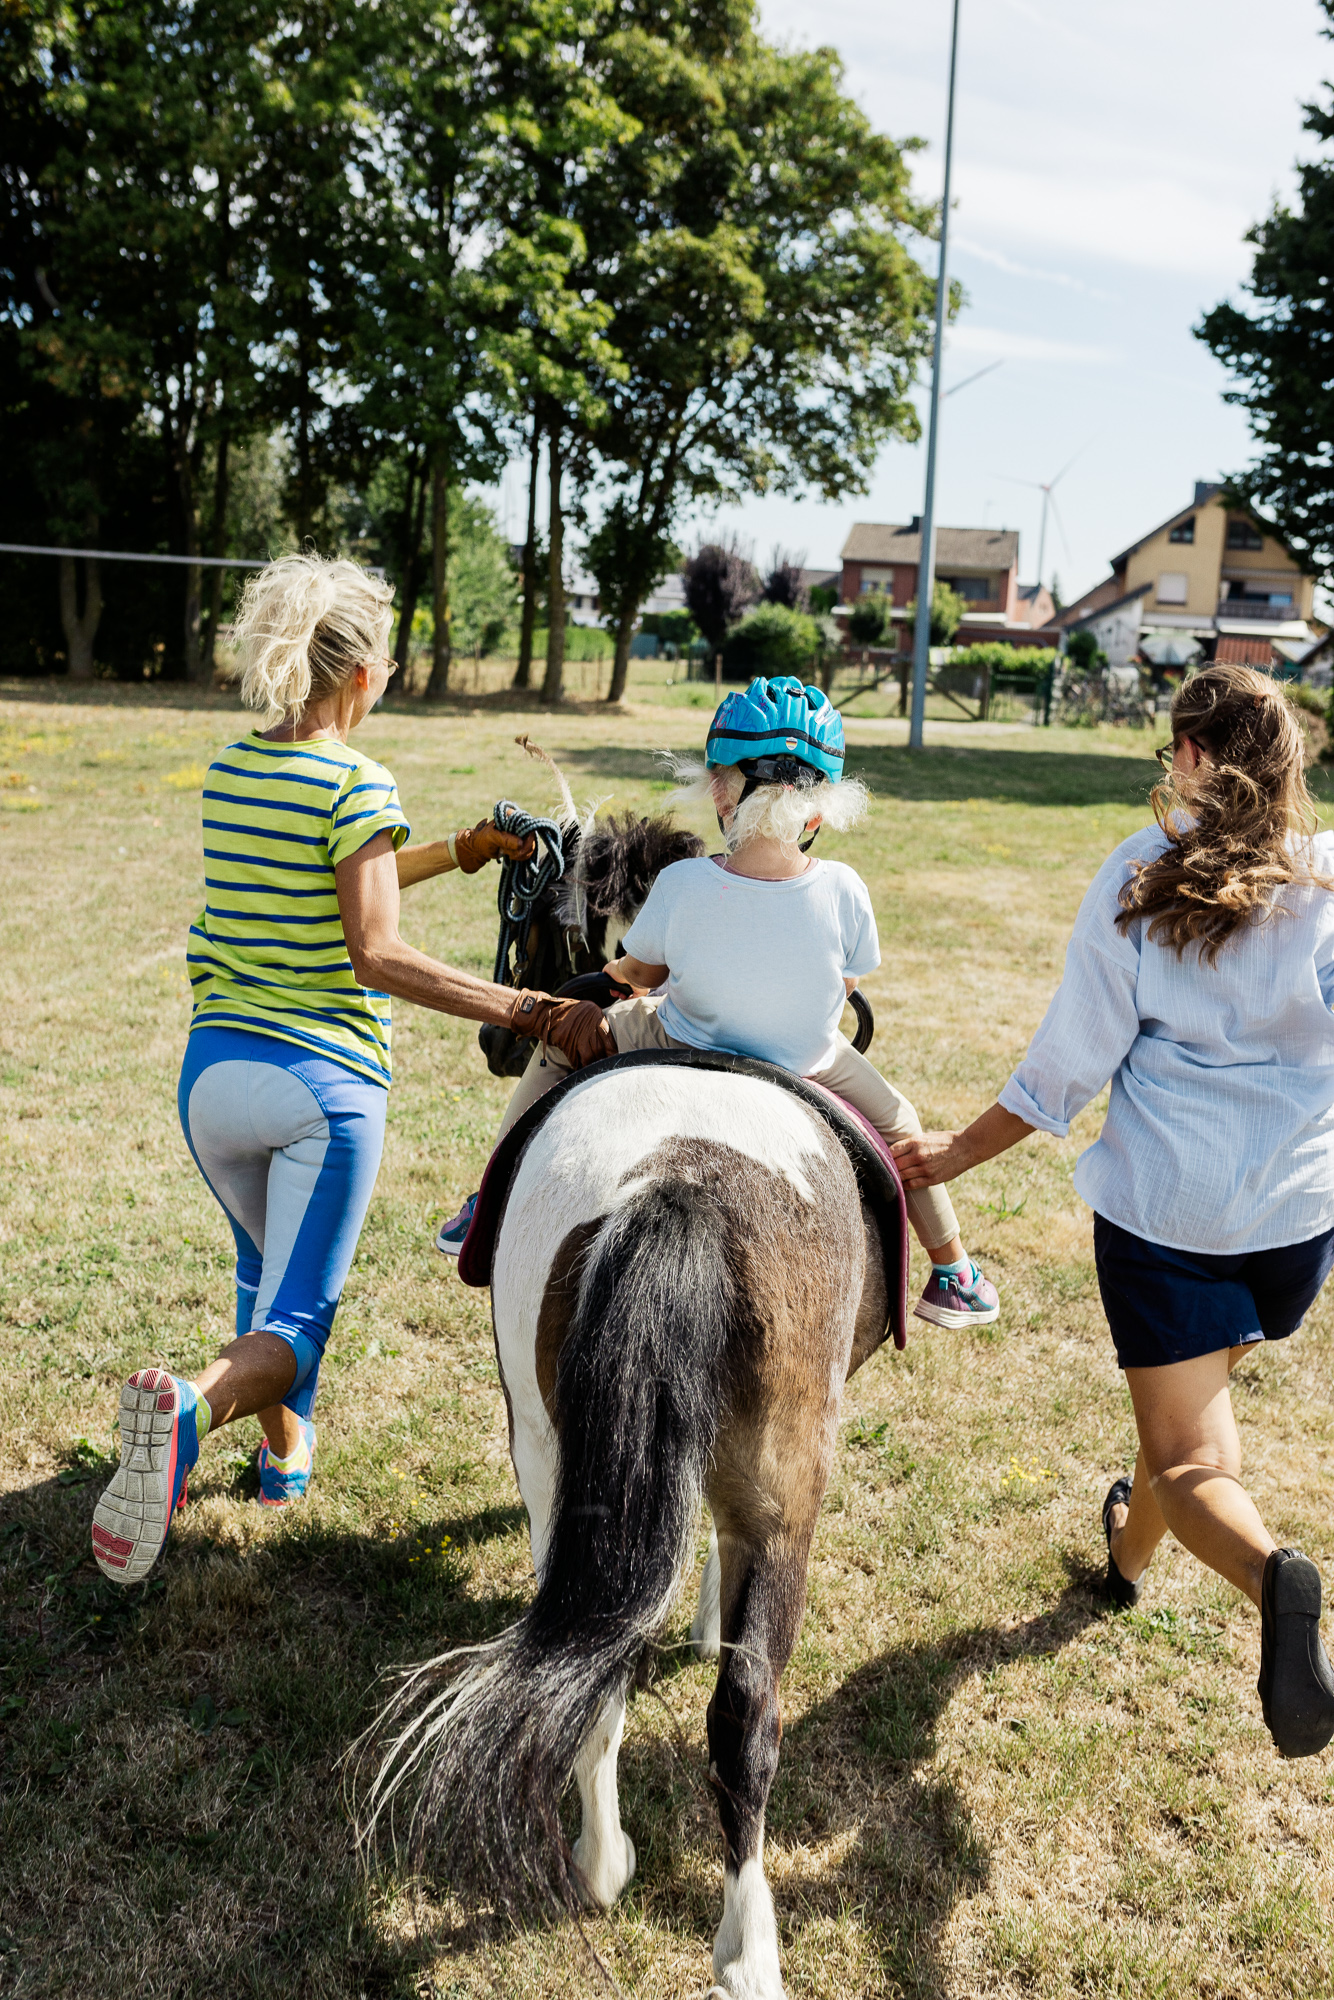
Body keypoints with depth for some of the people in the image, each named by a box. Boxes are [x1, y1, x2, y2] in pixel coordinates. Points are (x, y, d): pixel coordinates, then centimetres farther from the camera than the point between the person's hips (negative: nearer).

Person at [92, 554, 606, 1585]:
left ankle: (287, 1451, 38)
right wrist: (532, 1011, -22)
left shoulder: (230, 766, 8)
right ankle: (199, 1402, -29)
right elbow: (377, 955, -20)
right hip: (325, 1080, -6)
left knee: (264, 1268, 30)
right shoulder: (356, 783, -13)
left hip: (215, 1069, 7)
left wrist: (457, 852, 24)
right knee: (298, 1314, 1)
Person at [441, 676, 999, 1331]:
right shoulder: (842, 890, -24)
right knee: (894, 1119, 31)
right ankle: (952, 1275, 37)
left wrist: (614, 978, 19)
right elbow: (844, 986, -6)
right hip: (806, 1062, 1)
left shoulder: (680, 885, -26)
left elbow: (639, 971, -7)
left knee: (562, 1038, 25)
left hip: (685, 1046, 0)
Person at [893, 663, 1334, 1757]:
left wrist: (961, 1150, 4)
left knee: (1189, 1458, 3)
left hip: (1163, 1201, -3)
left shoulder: (1139, 874, -8)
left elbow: (1072, 1056, -7)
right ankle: (1130, 1550, 49)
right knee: (1205, 1386, 29)